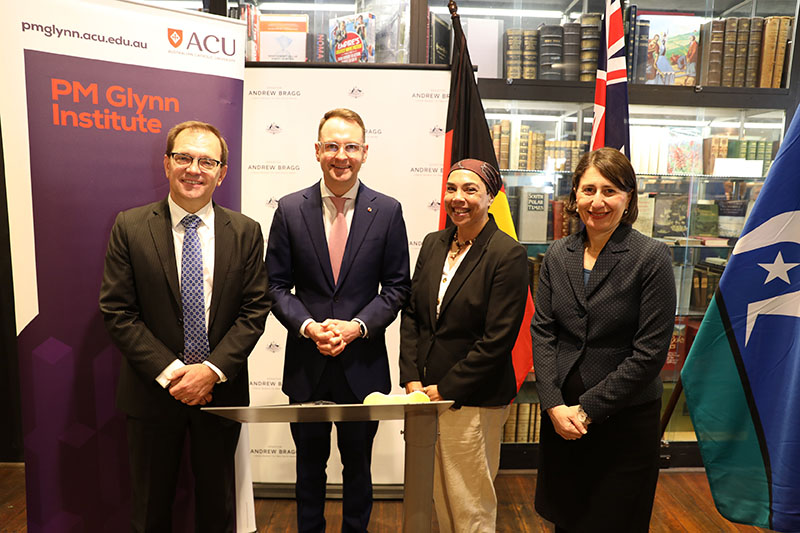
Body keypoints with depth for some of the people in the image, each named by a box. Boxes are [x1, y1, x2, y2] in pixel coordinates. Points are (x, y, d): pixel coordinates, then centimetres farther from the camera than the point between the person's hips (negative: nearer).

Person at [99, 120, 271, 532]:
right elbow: (117, 312, -7)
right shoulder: (130, 227, -4)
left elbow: (254, 310, -4)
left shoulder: (246, 232, -2)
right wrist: (169, 372, -15)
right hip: (153, 390, 0)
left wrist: (213, 370, -14)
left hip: (221, 389, 1)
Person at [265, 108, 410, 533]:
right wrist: (308, 327, -16)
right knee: (309, 462, 19)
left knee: (358, 462, 17)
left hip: (363, 365, 0)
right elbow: (277, 286, 0)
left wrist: (356, 326, -15)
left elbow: (396, 287, -2)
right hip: (306, 364, 1)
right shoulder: (289, 210, -2)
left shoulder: (387, 211, -3)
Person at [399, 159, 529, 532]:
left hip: (474, 400, -5)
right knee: (439, 496, 18)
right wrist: (412, 379, -1)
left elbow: (497, 340, -15)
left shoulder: (508, 255, -12)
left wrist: (445, 389, -12)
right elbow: (412, 313, 8)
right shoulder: (433, 244, 7)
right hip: (427, 393, 5)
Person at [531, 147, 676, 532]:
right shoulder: (557, 255, 2)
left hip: (627, 421, -3)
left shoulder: (652, 258, -11)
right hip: (561, 417, 4)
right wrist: (554, 405, -10)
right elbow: (542, 331, 0)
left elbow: (650, 352, -14)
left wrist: (588, 409, -13)